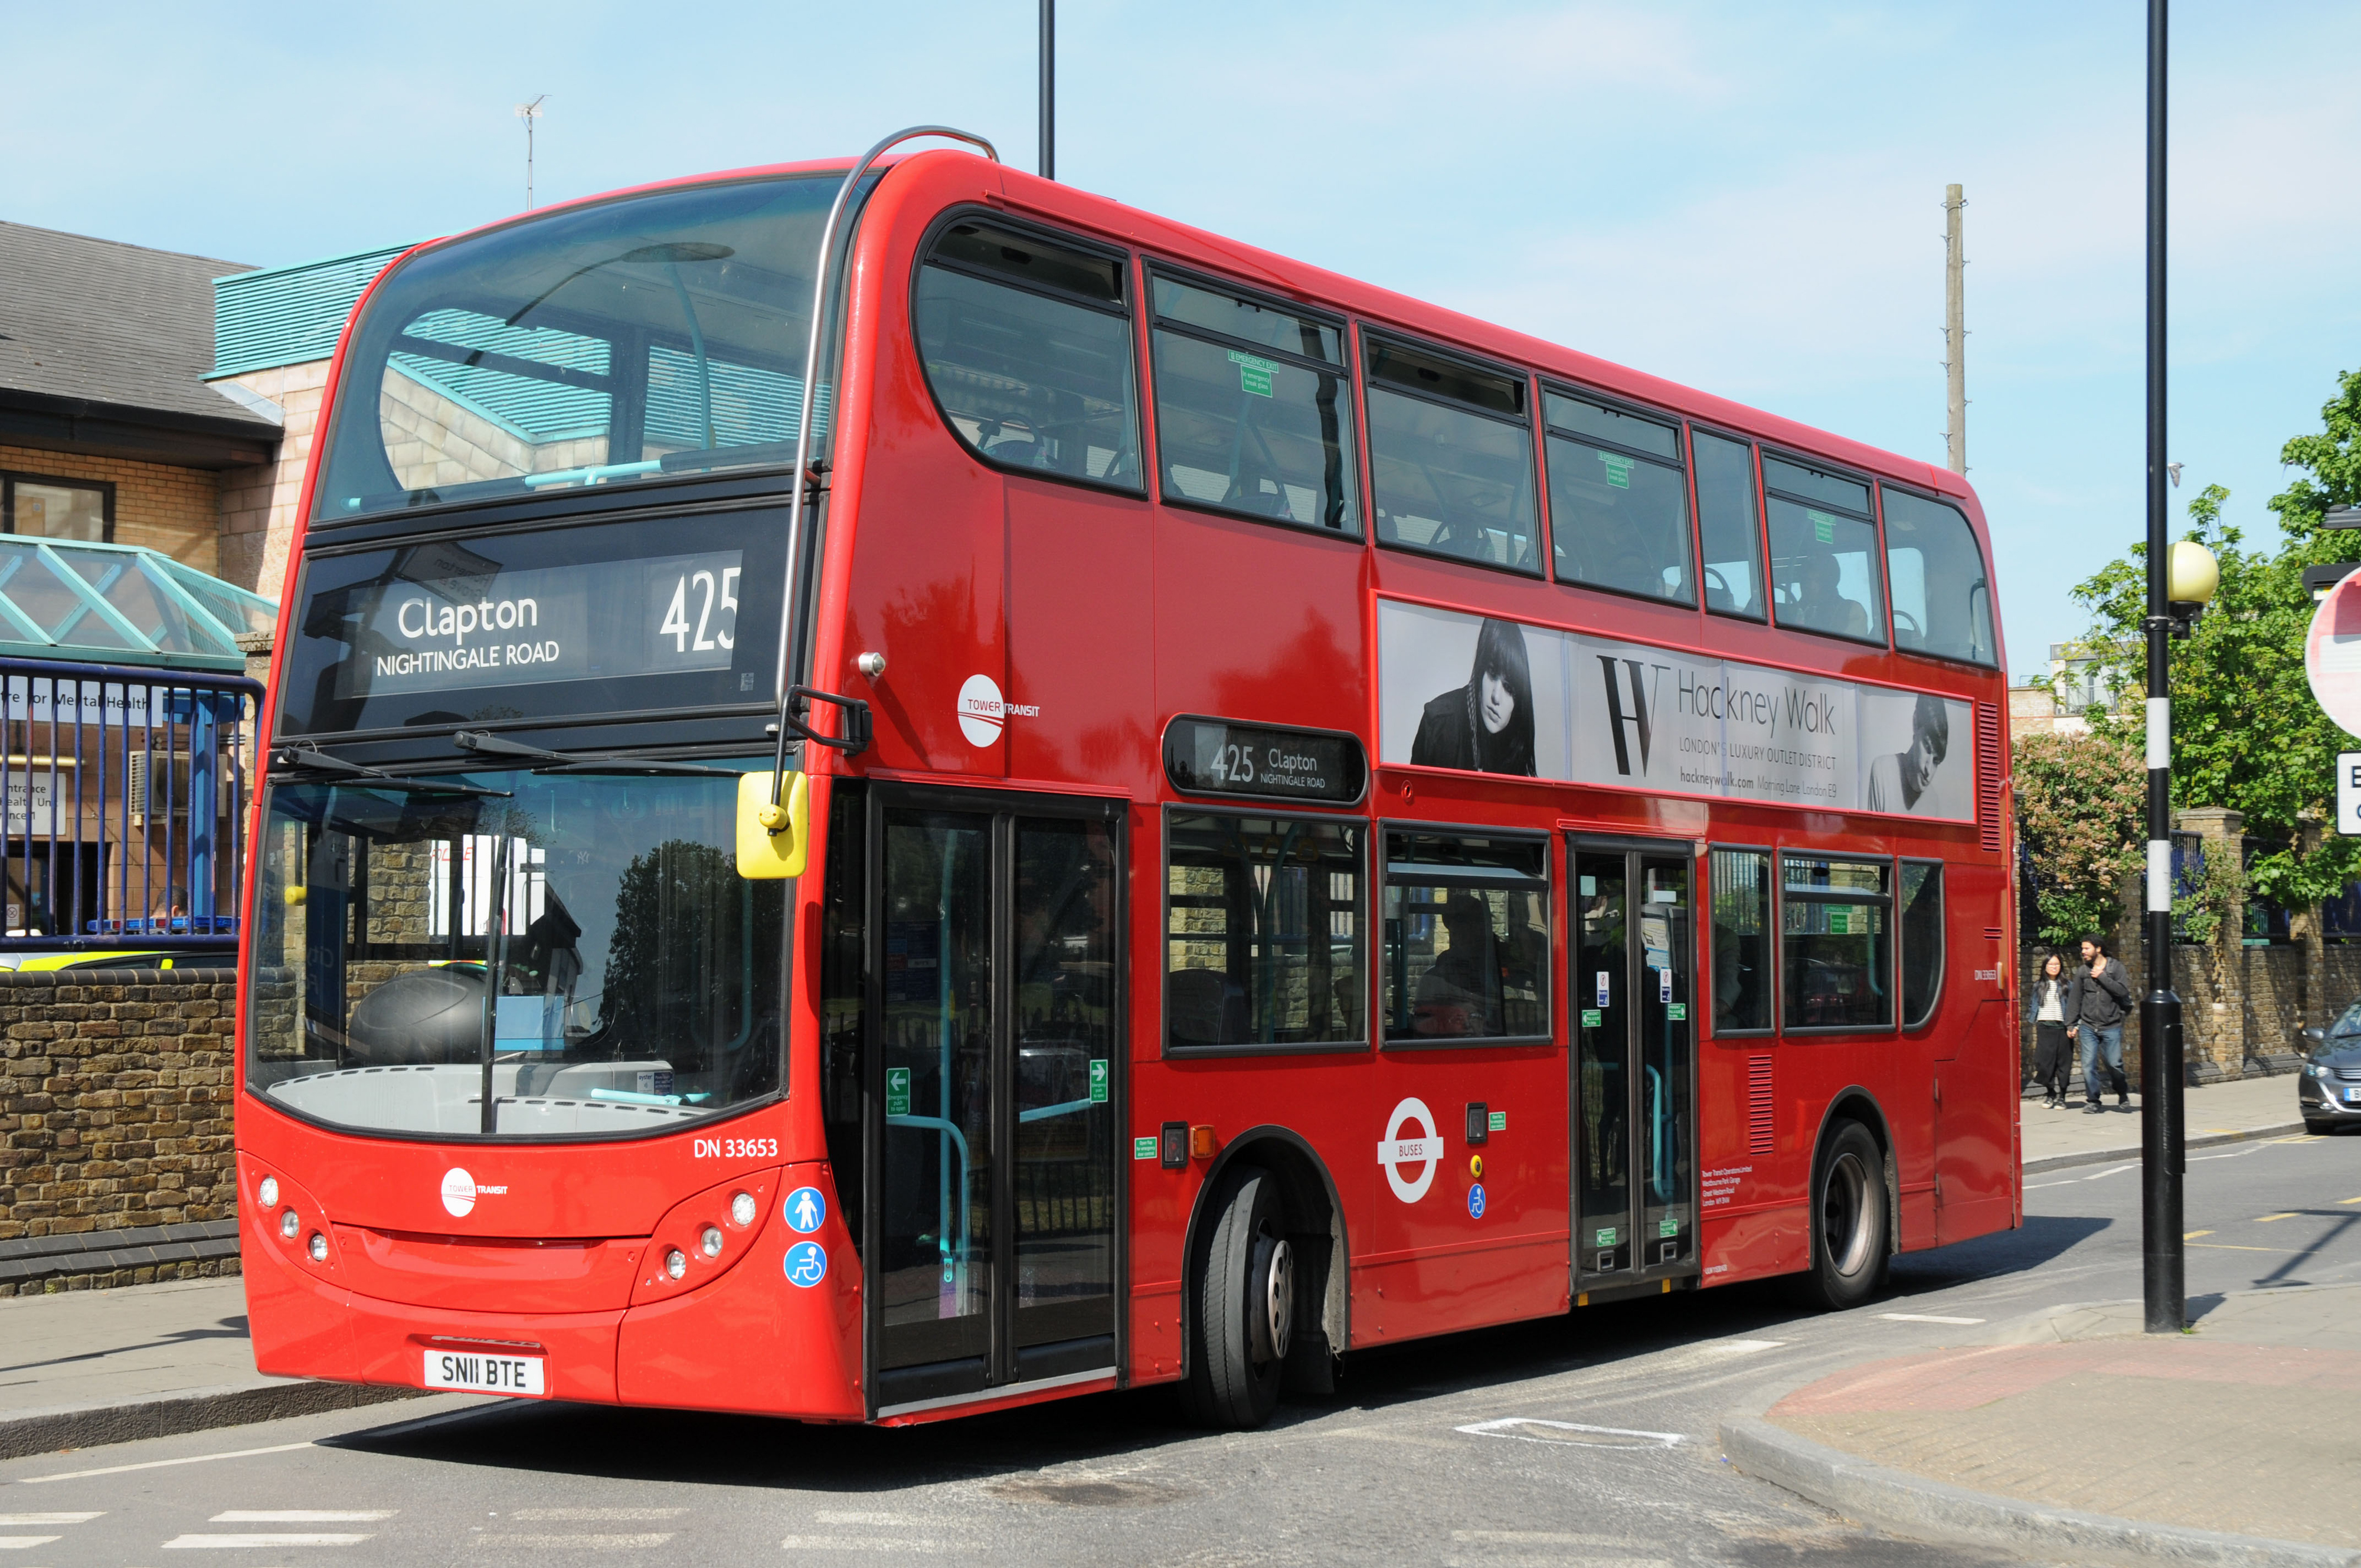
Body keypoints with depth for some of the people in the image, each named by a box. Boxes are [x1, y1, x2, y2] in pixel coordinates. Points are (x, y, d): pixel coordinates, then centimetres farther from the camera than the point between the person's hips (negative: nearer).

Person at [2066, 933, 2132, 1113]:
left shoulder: (2115, 968, 1)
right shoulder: (2083, 972, 8)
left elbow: (2123, 991, -13)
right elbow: (2074, 1000, 12)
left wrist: (2102, 977, -14)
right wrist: (2071, 1025, 10)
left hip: (2111, 1027, -2)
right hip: (2088, 1027, 2)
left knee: (2115, 1065, 0)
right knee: (2088, 1065, -5)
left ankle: (2123, 1095, 26)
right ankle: (2093, 1101, 7)